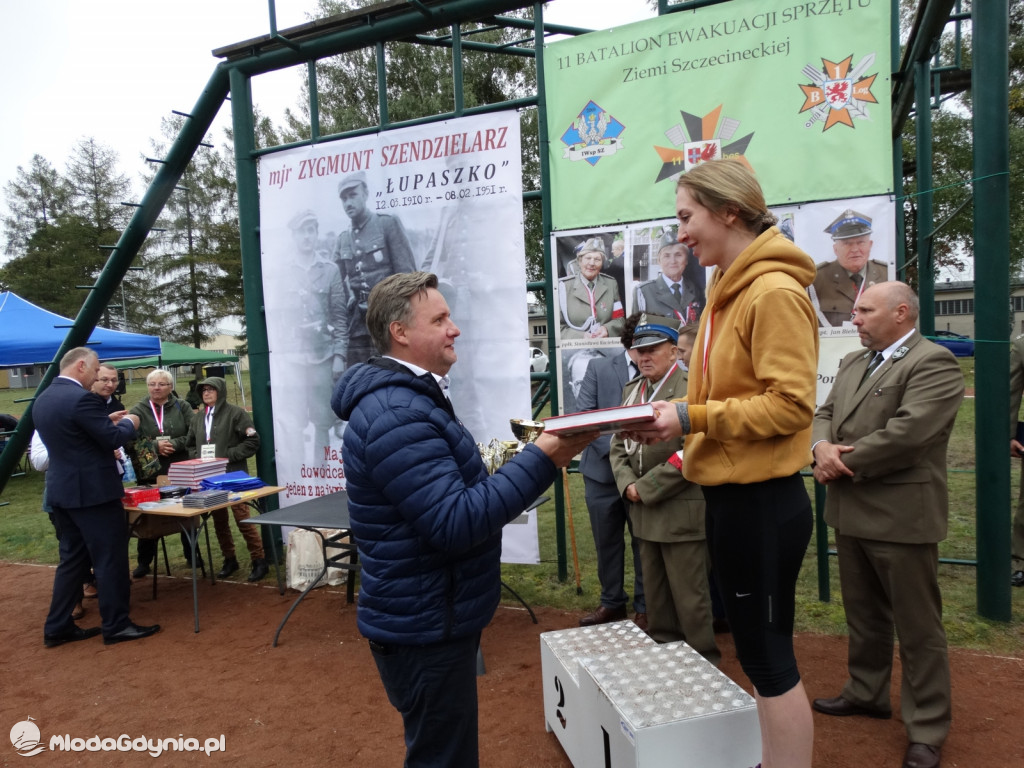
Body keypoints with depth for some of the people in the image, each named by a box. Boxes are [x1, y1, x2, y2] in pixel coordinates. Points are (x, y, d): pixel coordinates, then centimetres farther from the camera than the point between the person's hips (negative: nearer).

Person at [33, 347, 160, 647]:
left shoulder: (42, 399, 10)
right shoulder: (82, 398, -20)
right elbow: (112, 439, -17)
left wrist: (107, 420, 18)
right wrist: (129, 422, 1)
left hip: (62, 490, 10)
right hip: (93, 491, -9)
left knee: (72, 559, 17)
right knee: (110, 559, 0)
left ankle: (57, 628, 22)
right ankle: (116, 625, 9)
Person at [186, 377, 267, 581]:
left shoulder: (235, 413, -5)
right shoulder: (198, 417, 14)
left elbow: (253, 441, -9)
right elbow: (191, 445, 23)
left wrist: (228, 456, -14)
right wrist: (198, 459, 3)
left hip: (233, 474, -6)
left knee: (242, 517, -8)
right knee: (218, 519, 11)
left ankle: (259, 560, 1)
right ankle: (229, 559, 25)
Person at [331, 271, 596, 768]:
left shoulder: (410, 397, 10)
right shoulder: (396, 415, -25)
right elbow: (455, 524, -30)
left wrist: (536, 457, 5)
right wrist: (542, 460, -29)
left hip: (431, 614, 10)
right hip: (425, 627, -10)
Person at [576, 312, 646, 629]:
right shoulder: (599, 368, 1)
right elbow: (583, 414, -4)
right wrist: (615, 445, -16)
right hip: (602, 470, 2)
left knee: (644, 542, 10)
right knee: (606, 542, 15)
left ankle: (644, 607, 29)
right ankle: (612, 602, 34)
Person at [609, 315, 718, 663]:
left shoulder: (691, 388, -12)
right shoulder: (632, 390, 12)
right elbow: (619, 444, 13)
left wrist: (646, 488, -15)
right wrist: (627, 484, -4)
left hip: (681, 510, -7)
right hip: (644, 511, 7)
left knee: (689, 596, 5)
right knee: (655, 593, 19)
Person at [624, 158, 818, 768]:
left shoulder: (775, 292, -16)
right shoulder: (729, 292, 11)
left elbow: (791, 403, -20)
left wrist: (693, 417, -19)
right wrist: (675, 419, 1)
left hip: (761, 500, -9)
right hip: (733, 493, 9)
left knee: (768, 655, 5)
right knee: (759, 649, 21)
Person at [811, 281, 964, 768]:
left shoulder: (934, 363, -13)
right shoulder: (852, 363, 14)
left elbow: (906, 433, -24)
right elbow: (824, 414, 11)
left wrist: (844, 462, -15)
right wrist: (821, 447, -12)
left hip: (901, 515, -8)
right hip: (851, 512, 8)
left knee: (917, 626, 6)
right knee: (862, 613, 22)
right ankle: (867, 692, 40)